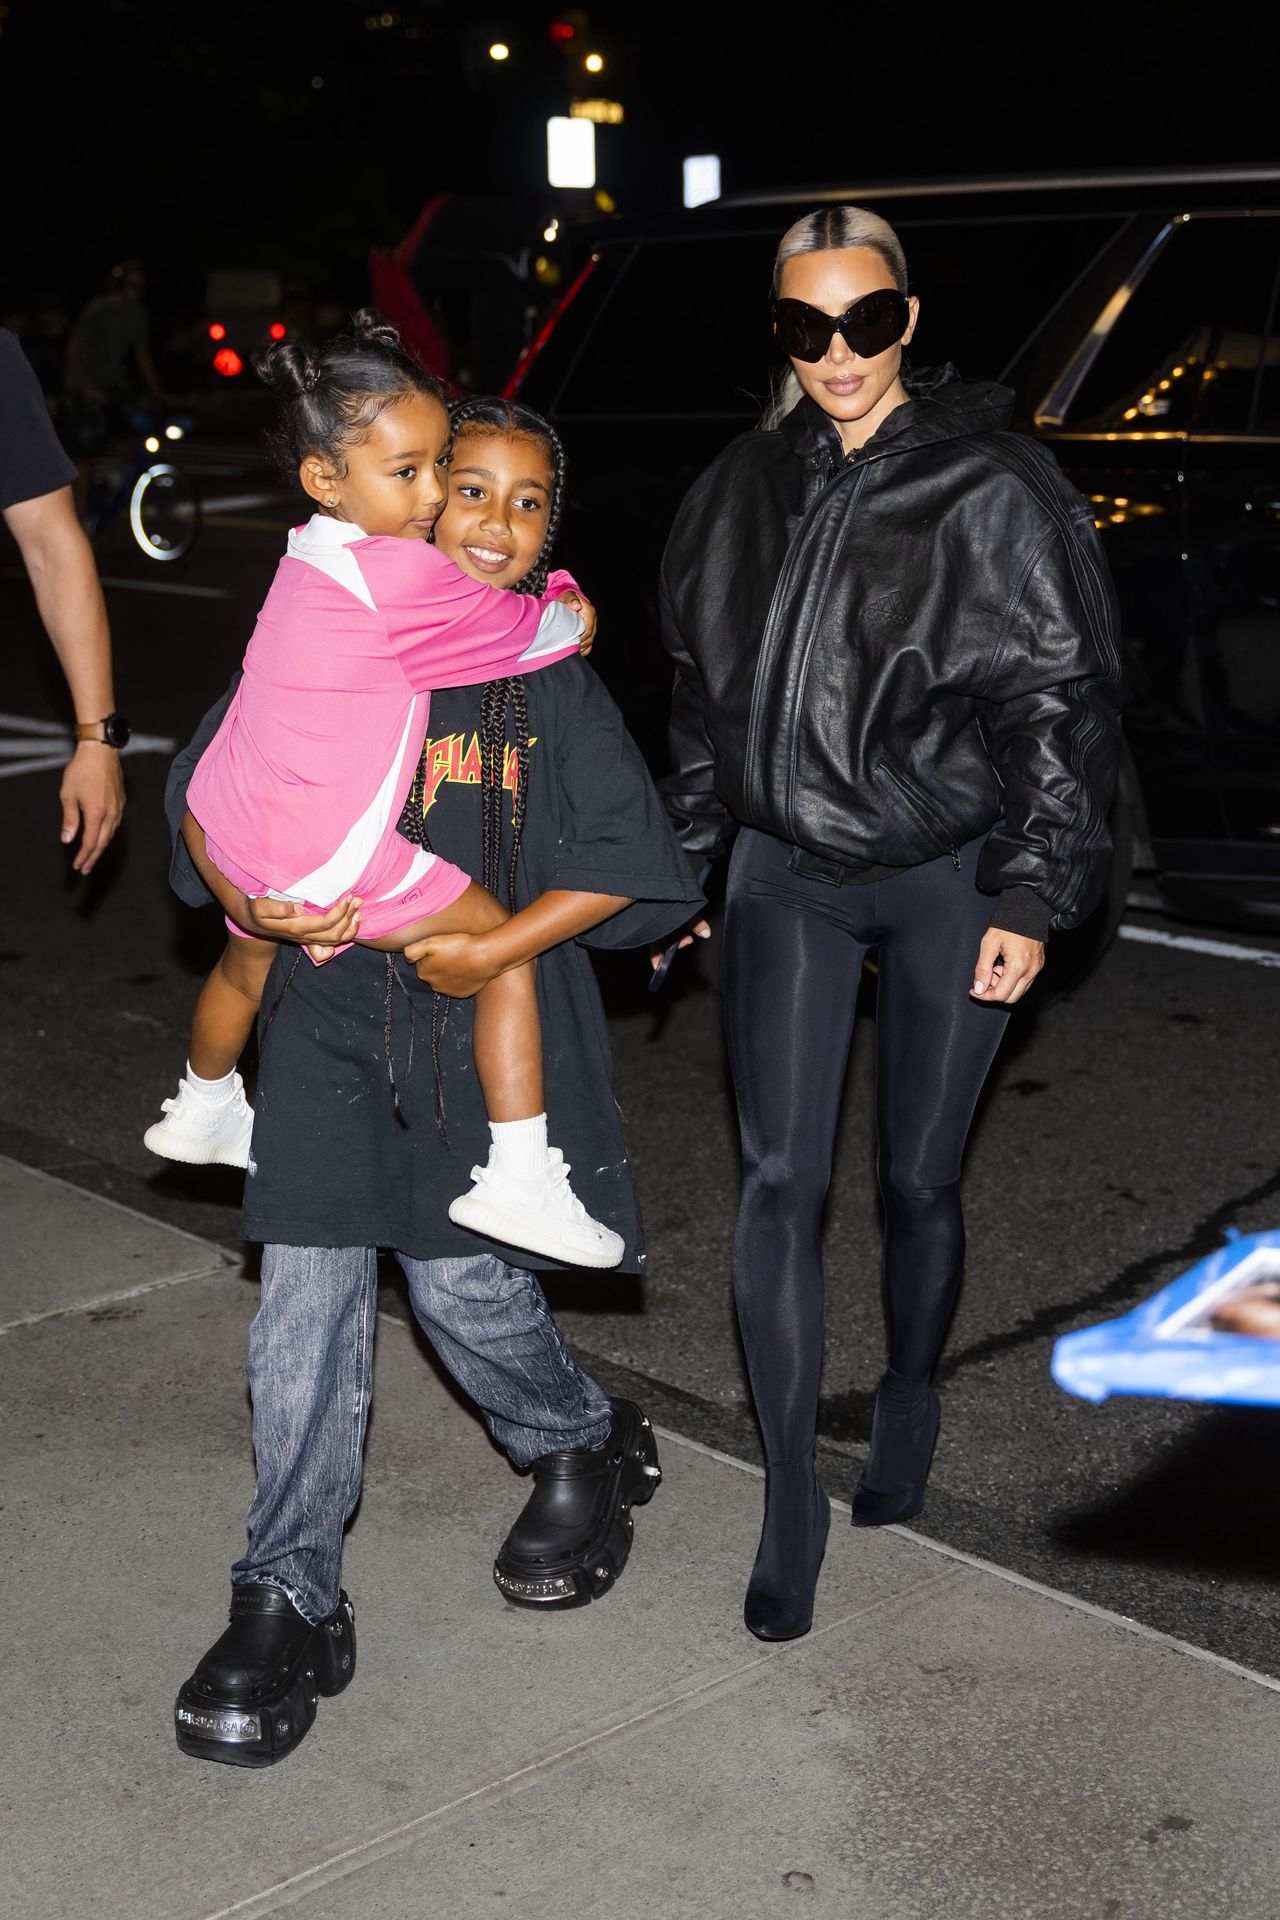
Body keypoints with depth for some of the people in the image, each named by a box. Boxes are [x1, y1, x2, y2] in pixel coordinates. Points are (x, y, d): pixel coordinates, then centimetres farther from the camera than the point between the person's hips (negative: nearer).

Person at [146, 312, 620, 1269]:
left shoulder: (307, 560, 9)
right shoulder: (400, 574, -19)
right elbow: (533, 631, -8)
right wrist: (569, 605, 13)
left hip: (238, 836, 9)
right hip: (329, 858, -9)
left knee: (248, 963, 35)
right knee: (503, 945, -1)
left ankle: (203, 1109, 63)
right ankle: (521, 1179, -5)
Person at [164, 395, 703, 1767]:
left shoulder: (552, 681, 1)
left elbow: (622, 863, -3)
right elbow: (210, 787, 6)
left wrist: (496, 948, -14)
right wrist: (247, 899, -13)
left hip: (488, 1022, -1)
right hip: (333, 1004, 2)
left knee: (464, 1282, 0)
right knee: (307, 1297, -1)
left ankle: (584, 1451, 33)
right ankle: (287, 1603, 9)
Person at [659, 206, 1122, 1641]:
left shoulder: (994, 493, -9)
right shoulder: (745, 490, 5)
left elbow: (1060, 706, -8)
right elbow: (703, 692, 14)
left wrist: (1030, 895, -12)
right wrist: (682, 861, 15)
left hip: (945, 883, -3)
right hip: (785, 876, 3)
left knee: (918, 1182, 9)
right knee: (778, 1182, -3)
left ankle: (909, 1401, 38)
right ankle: (791, 1494, 9)